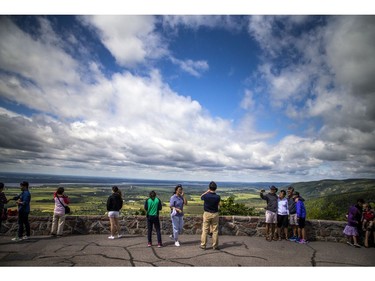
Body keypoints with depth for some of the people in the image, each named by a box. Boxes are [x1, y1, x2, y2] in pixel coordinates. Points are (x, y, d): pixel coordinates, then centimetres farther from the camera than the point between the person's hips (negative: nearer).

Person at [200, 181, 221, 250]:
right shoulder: (217, 197, -14)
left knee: (205, 230, 7)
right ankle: (215, 245, 15)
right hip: (215, 214, 0)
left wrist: (207, 191, 11)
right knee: (215, 230, 9)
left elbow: (201, 197, 9)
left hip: (207, 214, 0)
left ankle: (203, 245, 13)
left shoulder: (206, 196, -15)